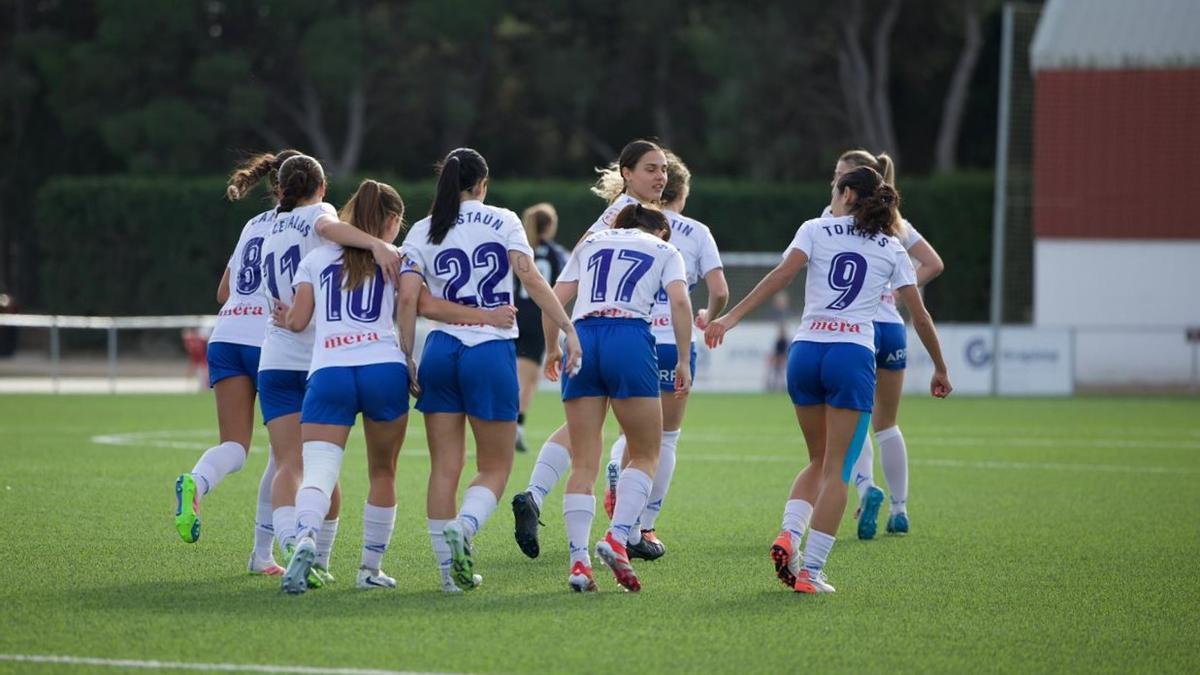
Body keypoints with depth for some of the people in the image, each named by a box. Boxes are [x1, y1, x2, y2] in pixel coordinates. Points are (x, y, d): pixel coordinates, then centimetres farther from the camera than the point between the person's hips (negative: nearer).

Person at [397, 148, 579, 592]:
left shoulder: (422, 232, 7)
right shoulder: (503, 221, 3)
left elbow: (408, 297, -3)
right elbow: (531, 278, -8)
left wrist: (407, 357, 0)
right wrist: (568, 328, -7)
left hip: (440, 352, 2)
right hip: (492, 352, -2)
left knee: (444, 467, 7)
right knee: (495, 467, 7)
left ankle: (450, 570, 4)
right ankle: (462, 529, -20)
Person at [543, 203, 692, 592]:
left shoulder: (590, 243, 26)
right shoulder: (664, 250, 18)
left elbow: (554, 301, 18)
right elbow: (679, 301, 1)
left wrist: (552, 350, 29)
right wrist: (684, 360, 2)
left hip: (582, 337, 3)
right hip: (630, 338, -3)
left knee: (584, 464, 5)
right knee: (645, 456, 8)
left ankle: (578, 560, -6)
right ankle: (617, 537, -13)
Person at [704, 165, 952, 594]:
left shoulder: (816, 230, 8)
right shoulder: (891, 249, 11)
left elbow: (782, 275, -7)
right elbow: (919, 317, 13)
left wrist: (732, 317, -9)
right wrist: (940, 370, 24)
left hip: (805, 353, 2)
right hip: (853, 355, -2)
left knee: (818, 461, 19)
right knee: (836, 470, 1)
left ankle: (789, 534, -4)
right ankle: (810, 570, -7)